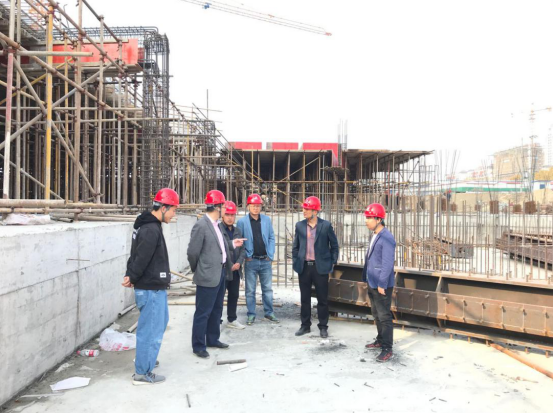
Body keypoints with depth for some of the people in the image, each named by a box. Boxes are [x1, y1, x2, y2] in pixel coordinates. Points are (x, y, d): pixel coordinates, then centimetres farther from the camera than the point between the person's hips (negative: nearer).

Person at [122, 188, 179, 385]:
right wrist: (131, 277, -9)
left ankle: (145, 358, 40)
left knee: (160, 321, 25)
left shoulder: (147, 225, 11)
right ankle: (142, 373, 14)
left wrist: (131, 275, 0)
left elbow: (137, 256, 12)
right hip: (151, 289, -10)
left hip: (154, 287, 10)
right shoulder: (151, 230, -23)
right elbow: (141, 259, -23)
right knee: (151, 330, 1)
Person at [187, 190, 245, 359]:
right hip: (208, 276, -9)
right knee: (203, 312, 2)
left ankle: (213, 339, 35)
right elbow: (192, 252, -15)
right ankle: (198, 346, 15)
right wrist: (199, 270, -1)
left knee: (216, 310, 20)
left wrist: (232, 244, 12)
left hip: (220, 273, 9)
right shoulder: (201, 225, -18)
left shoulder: (216, 224, 9)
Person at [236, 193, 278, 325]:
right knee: (250, 290, 7)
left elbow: (271, 238, 6)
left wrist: (270, 254, -2)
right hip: (251, 261, -2)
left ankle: (269, 313, 23)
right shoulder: (242, 222, -5)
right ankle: (251, 315, 17)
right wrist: (246, 256, -7)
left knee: (267, 288, 11)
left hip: (266, 260, 3)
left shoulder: (267, 220, 4)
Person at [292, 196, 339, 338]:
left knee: (322, 299, 6)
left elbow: (334, 245, 3)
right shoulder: (299, 225, 4)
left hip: (320, 267, -2)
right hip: (304, 266, 3)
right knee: (305, 298, 11)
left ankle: (323, 327, 19)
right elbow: (295, 246, 11)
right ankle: (305, 325, 23)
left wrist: (332, 263, -1)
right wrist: (295, 261, 5)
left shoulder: (326, 225, -4)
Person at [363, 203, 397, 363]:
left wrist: (382, 284, -22)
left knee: (384, 317, -1)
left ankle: (387, 349, 8)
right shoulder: (374, 235, 10)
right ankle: (380, 341, 36)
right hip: (372, 283, 10)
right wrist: (368, 277, 18)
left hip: (382, 285, -10)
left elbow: (387, 263, -22)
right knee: (376, 314, 21)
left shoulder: (386, 238, -19)